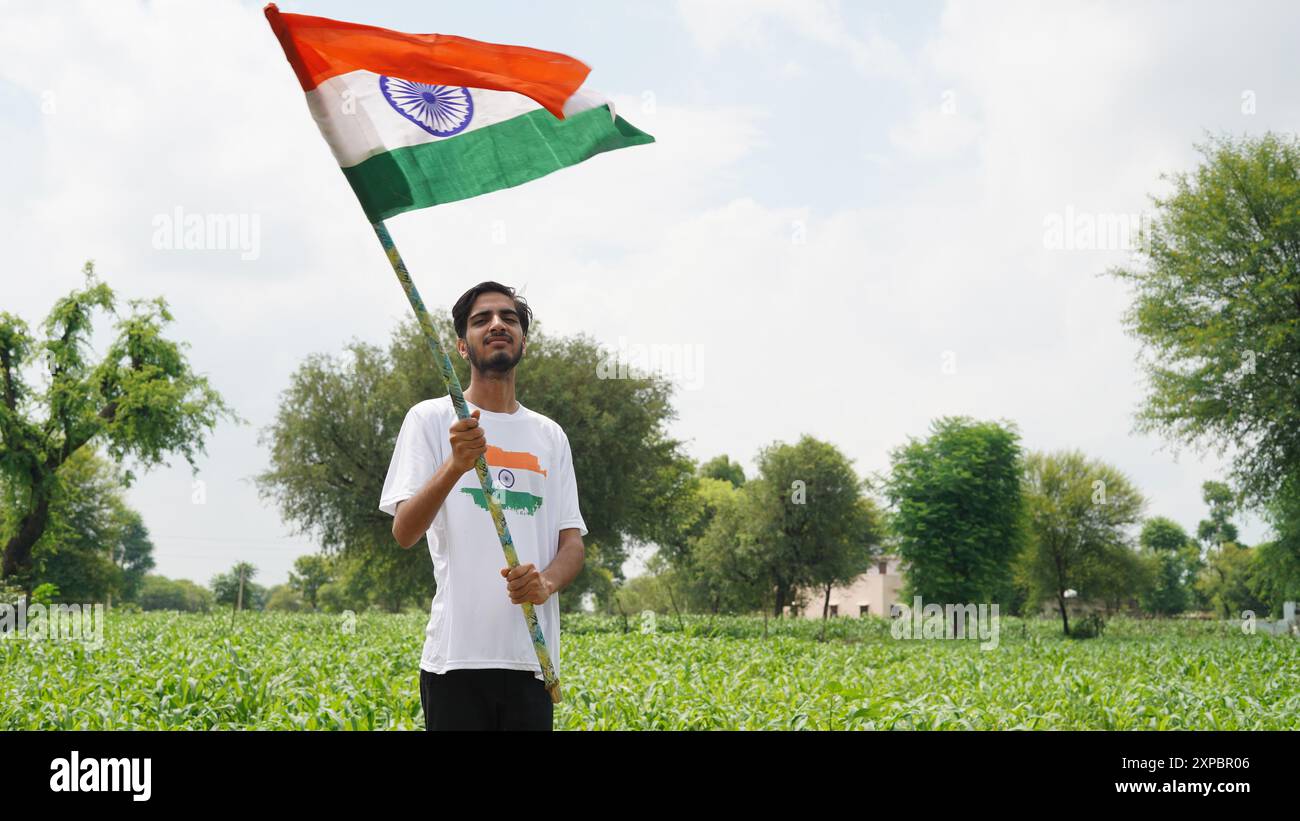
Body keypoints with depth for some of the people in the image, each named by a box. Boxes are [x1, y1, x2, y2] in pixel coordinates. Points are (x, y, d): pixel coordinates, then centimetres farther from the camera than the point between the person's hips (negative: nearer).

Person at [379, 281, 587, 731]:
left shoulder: (551, 436, 15)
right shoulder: (431, 419, 4)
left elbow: (573, 544, 13)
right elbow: (404, 533, -6)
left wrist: (547, 581, -10)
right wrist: (455, 466, -24)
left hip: (533, 657, 4)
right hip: (456, 655, -3)